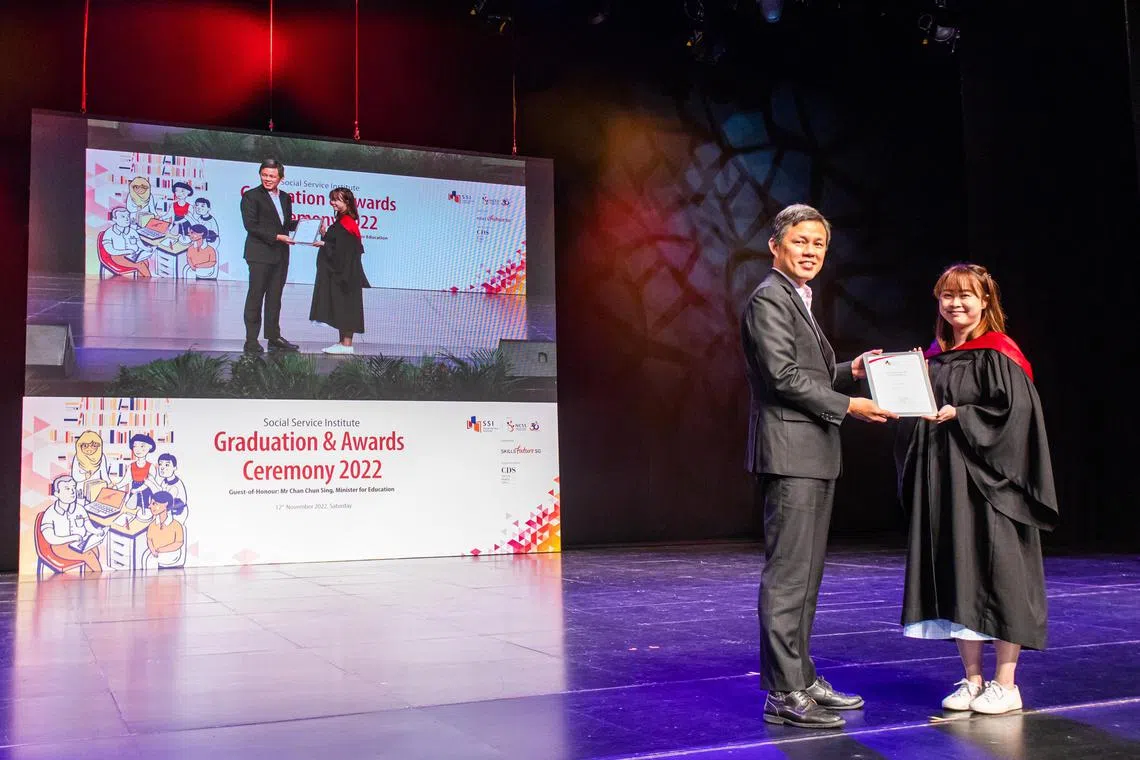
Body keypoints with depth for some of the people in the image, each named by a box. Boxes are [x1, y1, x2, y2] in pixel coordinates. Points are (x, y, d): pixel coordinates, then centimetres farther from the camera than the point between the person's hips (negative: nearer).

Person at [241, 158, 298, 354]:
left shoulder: (285, 198, 16)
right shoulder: (251, 196, -4)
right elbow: (251, 226, -12)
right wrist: (277, 237, -18)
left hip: (280, 255, 6)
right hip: (260, 254, -6)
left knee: (275, 297, 11)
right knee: (255, 297, -2)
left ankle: (274, 338, 17)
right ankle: (251, 341, 1)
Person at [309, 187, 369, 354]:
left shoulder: (346, 223, -16)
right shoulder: (342, 222, 14)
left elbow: (342, 250, -21)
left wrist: (324, 244, -9)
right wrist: (325, 236, 5)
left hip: (344, 273, -10)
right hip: (337, 272, 10)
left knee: (344, 307, -7)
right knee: (340, 308, 11)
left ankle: (347, 344, -4)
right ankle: (343, 342, 16)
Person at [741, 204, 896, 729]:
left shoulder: (799, 301, 22)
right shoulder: (769, 300, -9)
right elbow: (784, 376, -18)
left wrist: (850, 371, 7)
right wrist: (848, 405, -14)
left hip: (814, 456, 10)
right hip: (789, 454, -10)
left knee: (805, 575, 13)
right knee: (787, 575, -8)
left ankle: (801, 678, 21)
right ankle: (782, 693, -3)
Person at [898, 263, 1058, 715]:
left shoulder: (999, 354, -6)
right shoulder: (935, 357, 13)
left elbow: (1015, 413, -15)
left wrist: (958, 415, -17)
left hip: (988, 482, -6)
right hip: (943, 482, 7)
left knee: (996, 571, -3)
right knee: (955, 574, 7)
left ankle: (1005, 685, 6)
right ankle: (972, 679, 17)